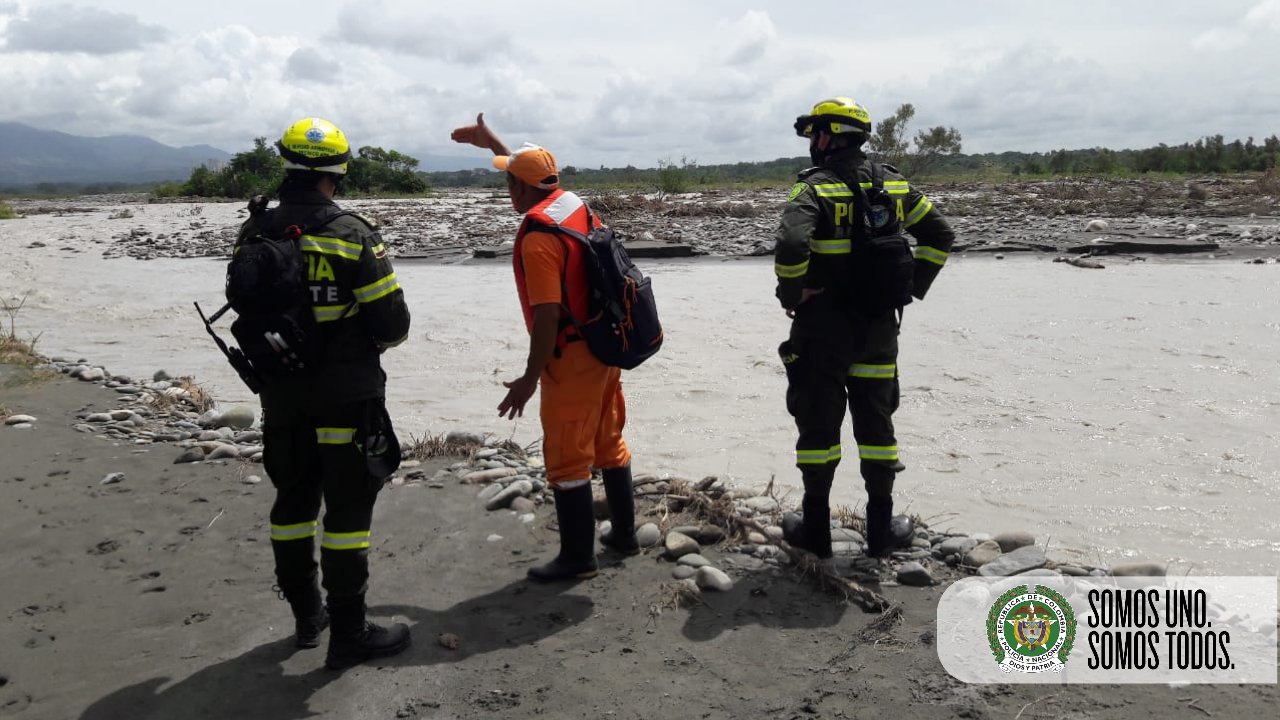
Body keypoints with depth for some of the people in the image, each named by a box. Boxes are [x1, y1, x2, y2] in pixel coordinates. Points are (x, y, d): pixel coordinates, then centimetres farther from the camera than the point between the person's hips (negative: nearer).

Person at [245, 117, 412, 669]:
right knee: (348, 505, 3)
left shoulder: (253, 234, -1)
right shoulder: (351, 235, -16)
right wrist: (371, 341, 7)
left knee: (293, 498, 17)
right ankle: (348, 633, 9)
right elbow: (392, 323, -15)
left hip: (281, 394, 5)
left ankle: (306, 615, 30)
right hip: (346, 395, -5)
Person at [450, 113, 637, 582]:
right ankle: (624, 533, 31)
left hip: (572, 358, -9)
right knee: (608, 442, 19)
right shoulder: (575, 202, 4)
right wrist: (490, 141, 34)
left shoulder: (538, 236, -21)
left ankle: (578, 556, 11)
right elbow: (536, 174, 26)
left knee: (567, 457, 2)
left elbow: (547, 316, -25)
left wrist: (529, 379, -19)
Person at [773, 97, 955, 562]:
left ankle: (815, 528, 16)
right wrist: (913, 288, 11)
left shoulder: (814, 189, -14)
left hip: (823, 330, -5)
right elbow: (941, 236, 9)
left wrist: (792, 295, -15)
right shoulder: (894, 184, 5)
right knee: (875, 421, 14)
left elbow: (791, 246, -31)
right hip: (880, 328, 5)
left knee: (818, 424, 7)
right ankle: (880, 529, 21)